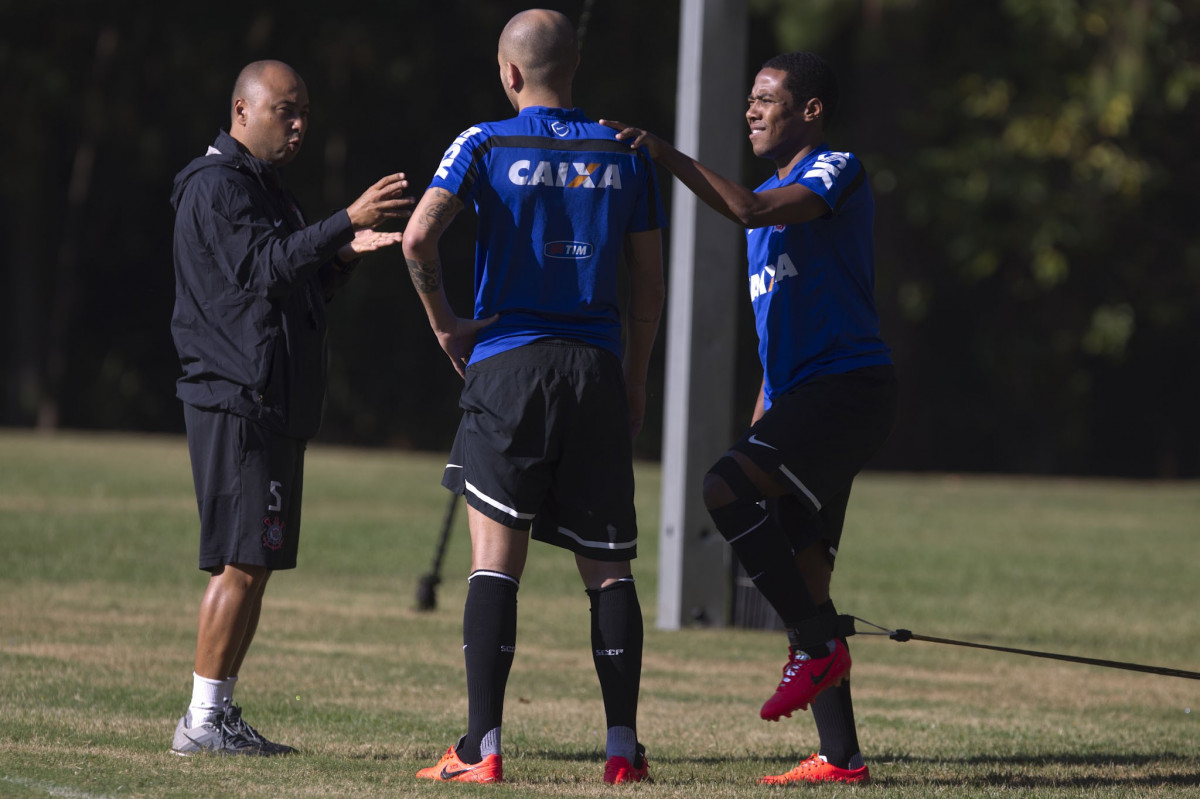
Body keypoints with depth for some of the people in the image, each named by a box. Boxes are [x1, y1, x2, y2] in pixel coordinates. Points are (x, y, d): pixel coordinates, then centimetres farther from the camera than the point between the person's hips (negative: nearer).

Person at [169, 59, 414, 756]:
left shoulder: (267, 187, 23)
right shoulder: (218, 185, -9)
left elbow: (297, 288, 24)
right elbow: (264, 268, -23)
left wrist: (344, 255, 6)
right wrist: (347, 222, -29)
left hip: (278, 405, 10)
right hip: (239, 402, -10)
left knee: (255, 564, 9)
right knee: (241, 563, -11)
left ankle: (221, 713, 12)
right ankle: (204, 720, -9)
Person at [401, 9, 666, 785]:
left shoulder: (487, 146, -1)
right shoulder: (626, 154, 8)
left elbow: (419, 236, -15)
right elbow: (650, 281, 9)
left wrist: (445, 324, -1)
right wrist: (635, 381, 18)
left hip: (508, 368, -2)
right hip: (598, 371, 2)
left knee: (495, 559, -2)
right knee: (608, 564, 6)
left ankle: (483, 747, -8)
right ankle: (623, 746, 3)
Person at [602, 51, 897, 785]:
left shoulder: (838, 172, -4)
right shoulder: (777, 193, 24)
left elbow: (751, 210, -23)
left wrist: (667, 155, -18)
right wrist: (760, 432, 25)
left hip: (849, 386, -9)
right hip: (801, 396, 9)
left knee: (726, 488, -26)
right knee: (802, 574, 3)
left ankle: (819, 644, -17)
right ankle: (841, 757, 4)